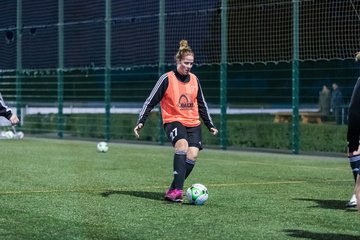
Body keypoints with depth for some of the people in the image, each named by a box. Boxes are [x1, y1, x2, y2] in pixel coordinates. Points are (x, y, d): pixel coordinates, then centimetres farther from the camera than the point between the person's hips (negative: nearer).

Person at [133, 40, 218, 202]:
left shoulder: (194, 80, 10)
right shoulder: (167, 79, -5)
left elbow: (201, 105, 21)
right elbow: (150, 102, -4)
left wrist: (210, 125, 21)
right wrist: (141, 122, -13)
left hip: (193, 123, 5)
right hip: (173, 121, -5)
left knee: (192, 154, -16)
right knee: (182, 144, -34)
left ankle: (172, 191, -4)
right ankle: (178, 190, -38)